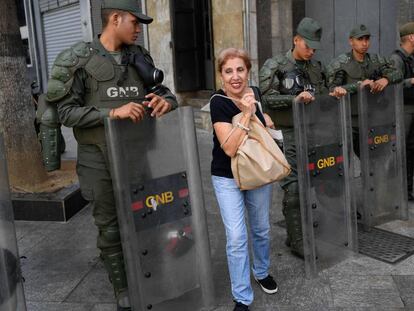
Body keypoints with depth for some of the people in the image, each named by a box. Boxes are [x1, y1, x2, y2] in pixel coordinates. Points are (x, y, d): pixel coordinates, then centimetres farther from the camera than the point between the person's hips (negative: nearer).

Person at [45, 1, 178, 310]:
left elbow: (165, 91, 13)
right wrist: (113, 112, -24)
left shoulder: (140, 56, 7)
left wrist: (166, 101, -12)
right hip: (101, 161, -3)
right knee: (111, 228, 8)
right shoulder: (78, 59, -7)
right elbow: (67, 112, -11)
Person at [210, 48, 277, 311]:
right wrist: (247, 114, -31)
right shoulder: (218, 102, -19)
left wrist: (266, 120, 1)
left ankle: (262, 272, 45)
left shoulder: (254, 93, -2)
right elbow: (230, 148, -28)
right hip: (228, 178, -5)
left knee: (261, 229, 19)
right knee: (237, 238, -6)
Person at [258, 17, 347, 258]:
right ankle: (297, 242, 5)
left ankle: (294, 234, 26)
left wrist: (334, 94, -2)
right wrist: (294, 99, -24)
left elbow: (321, 95, 19)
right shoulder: (275, 66, -4)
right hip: (288, 134, -6)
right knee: (294, 187, -6)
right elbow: (268, 98, -12)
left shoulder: (315, 67, 13)